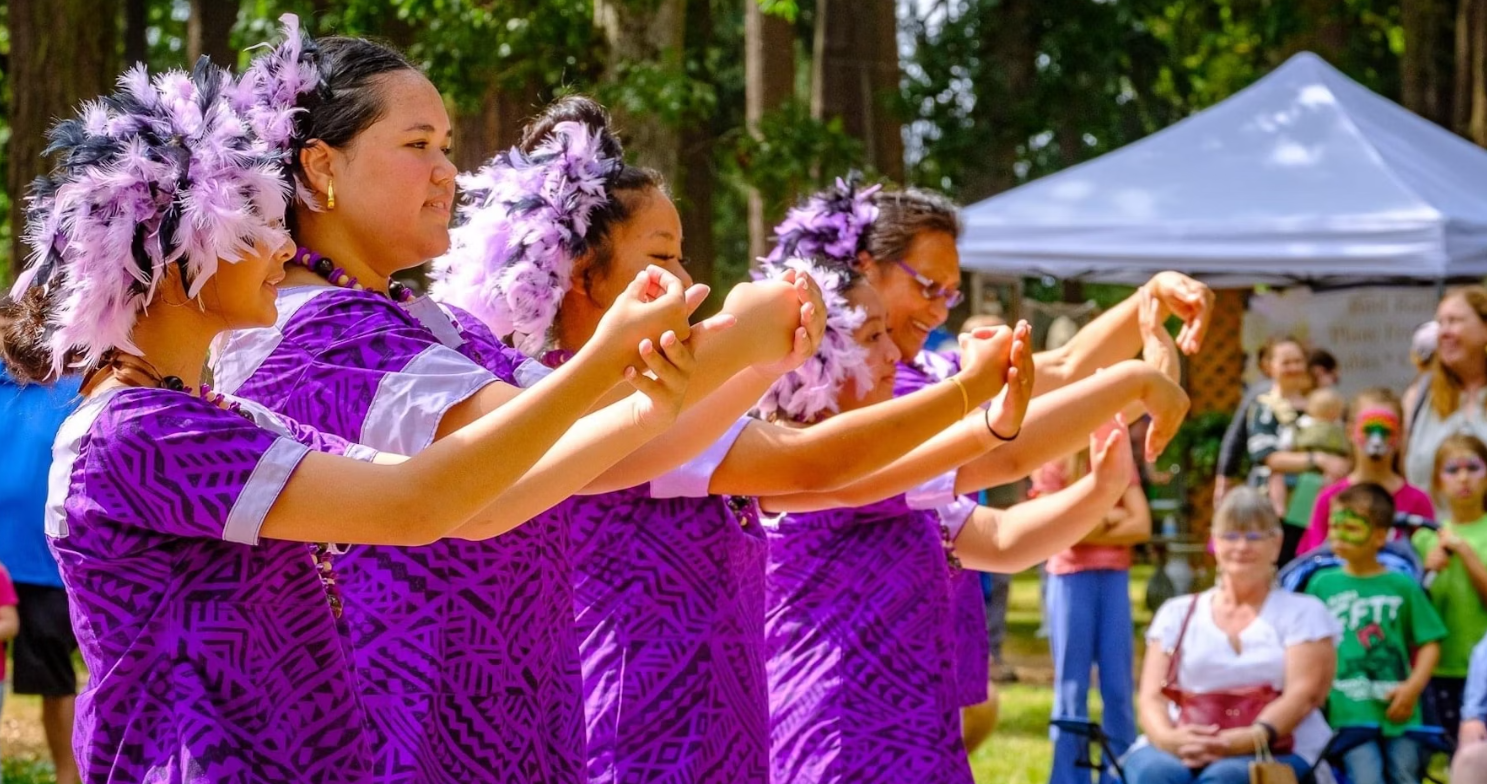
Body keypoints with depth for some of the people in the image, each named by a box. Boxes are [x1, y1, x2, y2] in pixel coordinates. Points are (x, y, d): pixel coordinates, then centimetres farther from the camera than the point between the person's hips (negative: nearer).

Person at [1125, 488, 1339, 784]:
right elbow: (1151, 696, 10)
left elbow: (1304, 693, -2)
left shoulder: (1303, 613, 14)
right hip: (1181, 750, 2)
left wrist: (1249, 739, -23)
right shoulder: (1178, 613, 21)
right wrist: (1168, 737, -17)